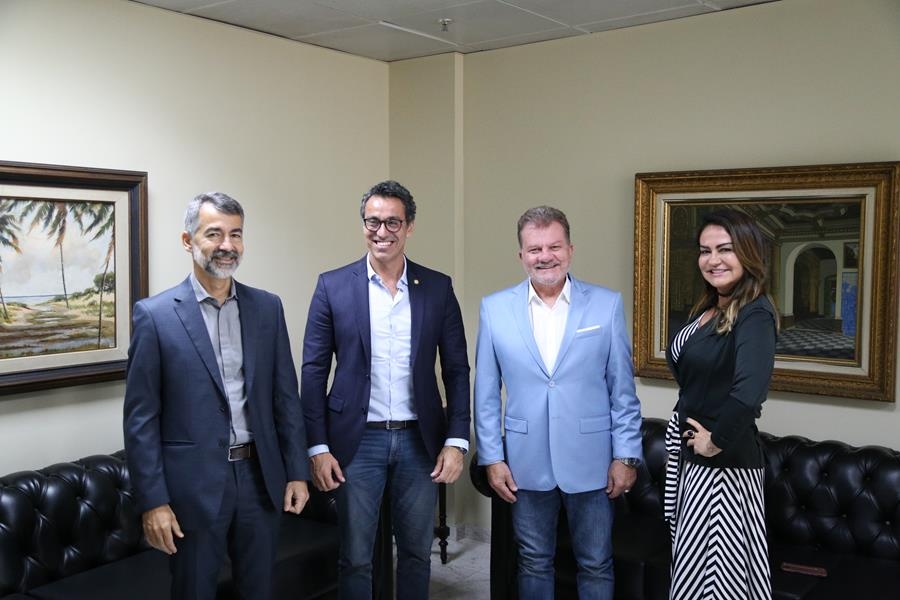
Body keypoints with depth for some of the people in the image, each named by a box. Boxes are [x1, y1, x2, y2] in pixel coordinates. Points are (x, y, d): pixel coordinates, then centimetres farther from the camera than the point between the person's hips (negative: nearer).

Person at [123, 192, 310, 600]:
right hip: (193, 484, -3)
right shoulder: (155, 314, -7)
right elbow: (141, 417, -7)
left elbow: (286, 396, 7)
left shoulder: (267, 307, 4)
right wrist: (152, 502, -10)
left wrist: (297, 472, 4)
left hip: (260, 477, 3)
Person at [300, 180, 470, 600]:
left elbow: (456, 370, 3)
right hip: (358, 441, -1)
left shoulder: (438, 288, 2)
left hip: (420, 440, 2)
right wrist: (317, 448, -7)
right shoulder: (333, 286, -2)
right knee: (355, 559, 9)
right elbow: (314, 372, -2)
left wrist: (456, 441, -4)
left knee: (417, 552, 14)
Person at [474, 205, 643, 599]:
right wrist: (491, 458, -1)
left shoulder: (607, 304, -3)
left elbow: (622, 389, -1)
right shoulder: (495, 308, -1)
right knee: (534, 564, 15)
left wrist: (627, 455, -3)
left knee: (596, 566, 11)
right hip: (527, 462, 1)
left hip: (591, 461, 0)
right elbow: (486, 394, 2)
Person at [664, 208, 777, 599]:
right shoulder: (706, 309, 8)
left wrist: (716, 440, -23)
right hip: (686, 450, 8)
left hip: (723, 461, -8)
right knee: (694, 563, 19)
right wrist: (684, 432, 6)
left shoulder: (754, 314, -19)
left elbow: (749, 391, -35)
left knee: (715, 568, 4)